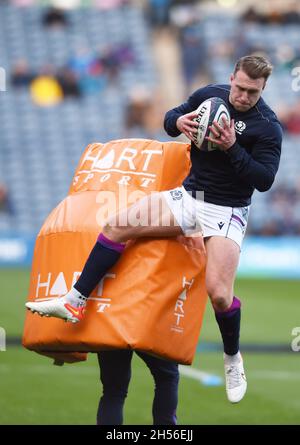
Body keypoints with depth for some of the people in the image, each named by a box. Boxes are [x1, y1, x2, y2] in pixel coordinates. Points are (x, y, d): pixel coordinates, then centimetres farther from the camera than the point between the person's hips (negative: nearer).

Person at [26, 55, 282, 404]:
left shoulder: (268, 126, -14)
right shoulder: (209, 95, 0)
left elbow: (264, 180, -18)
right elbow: (170, 119, 14)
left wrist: (232, 149, -29)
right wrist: (178, 121, -10)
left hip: (227, 211, -5)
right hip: (187, 195, 5)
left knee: (218, 292, -20)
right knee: (116, 227, -9)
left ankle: (233, 359, 7)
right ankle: (75, 303, -2)